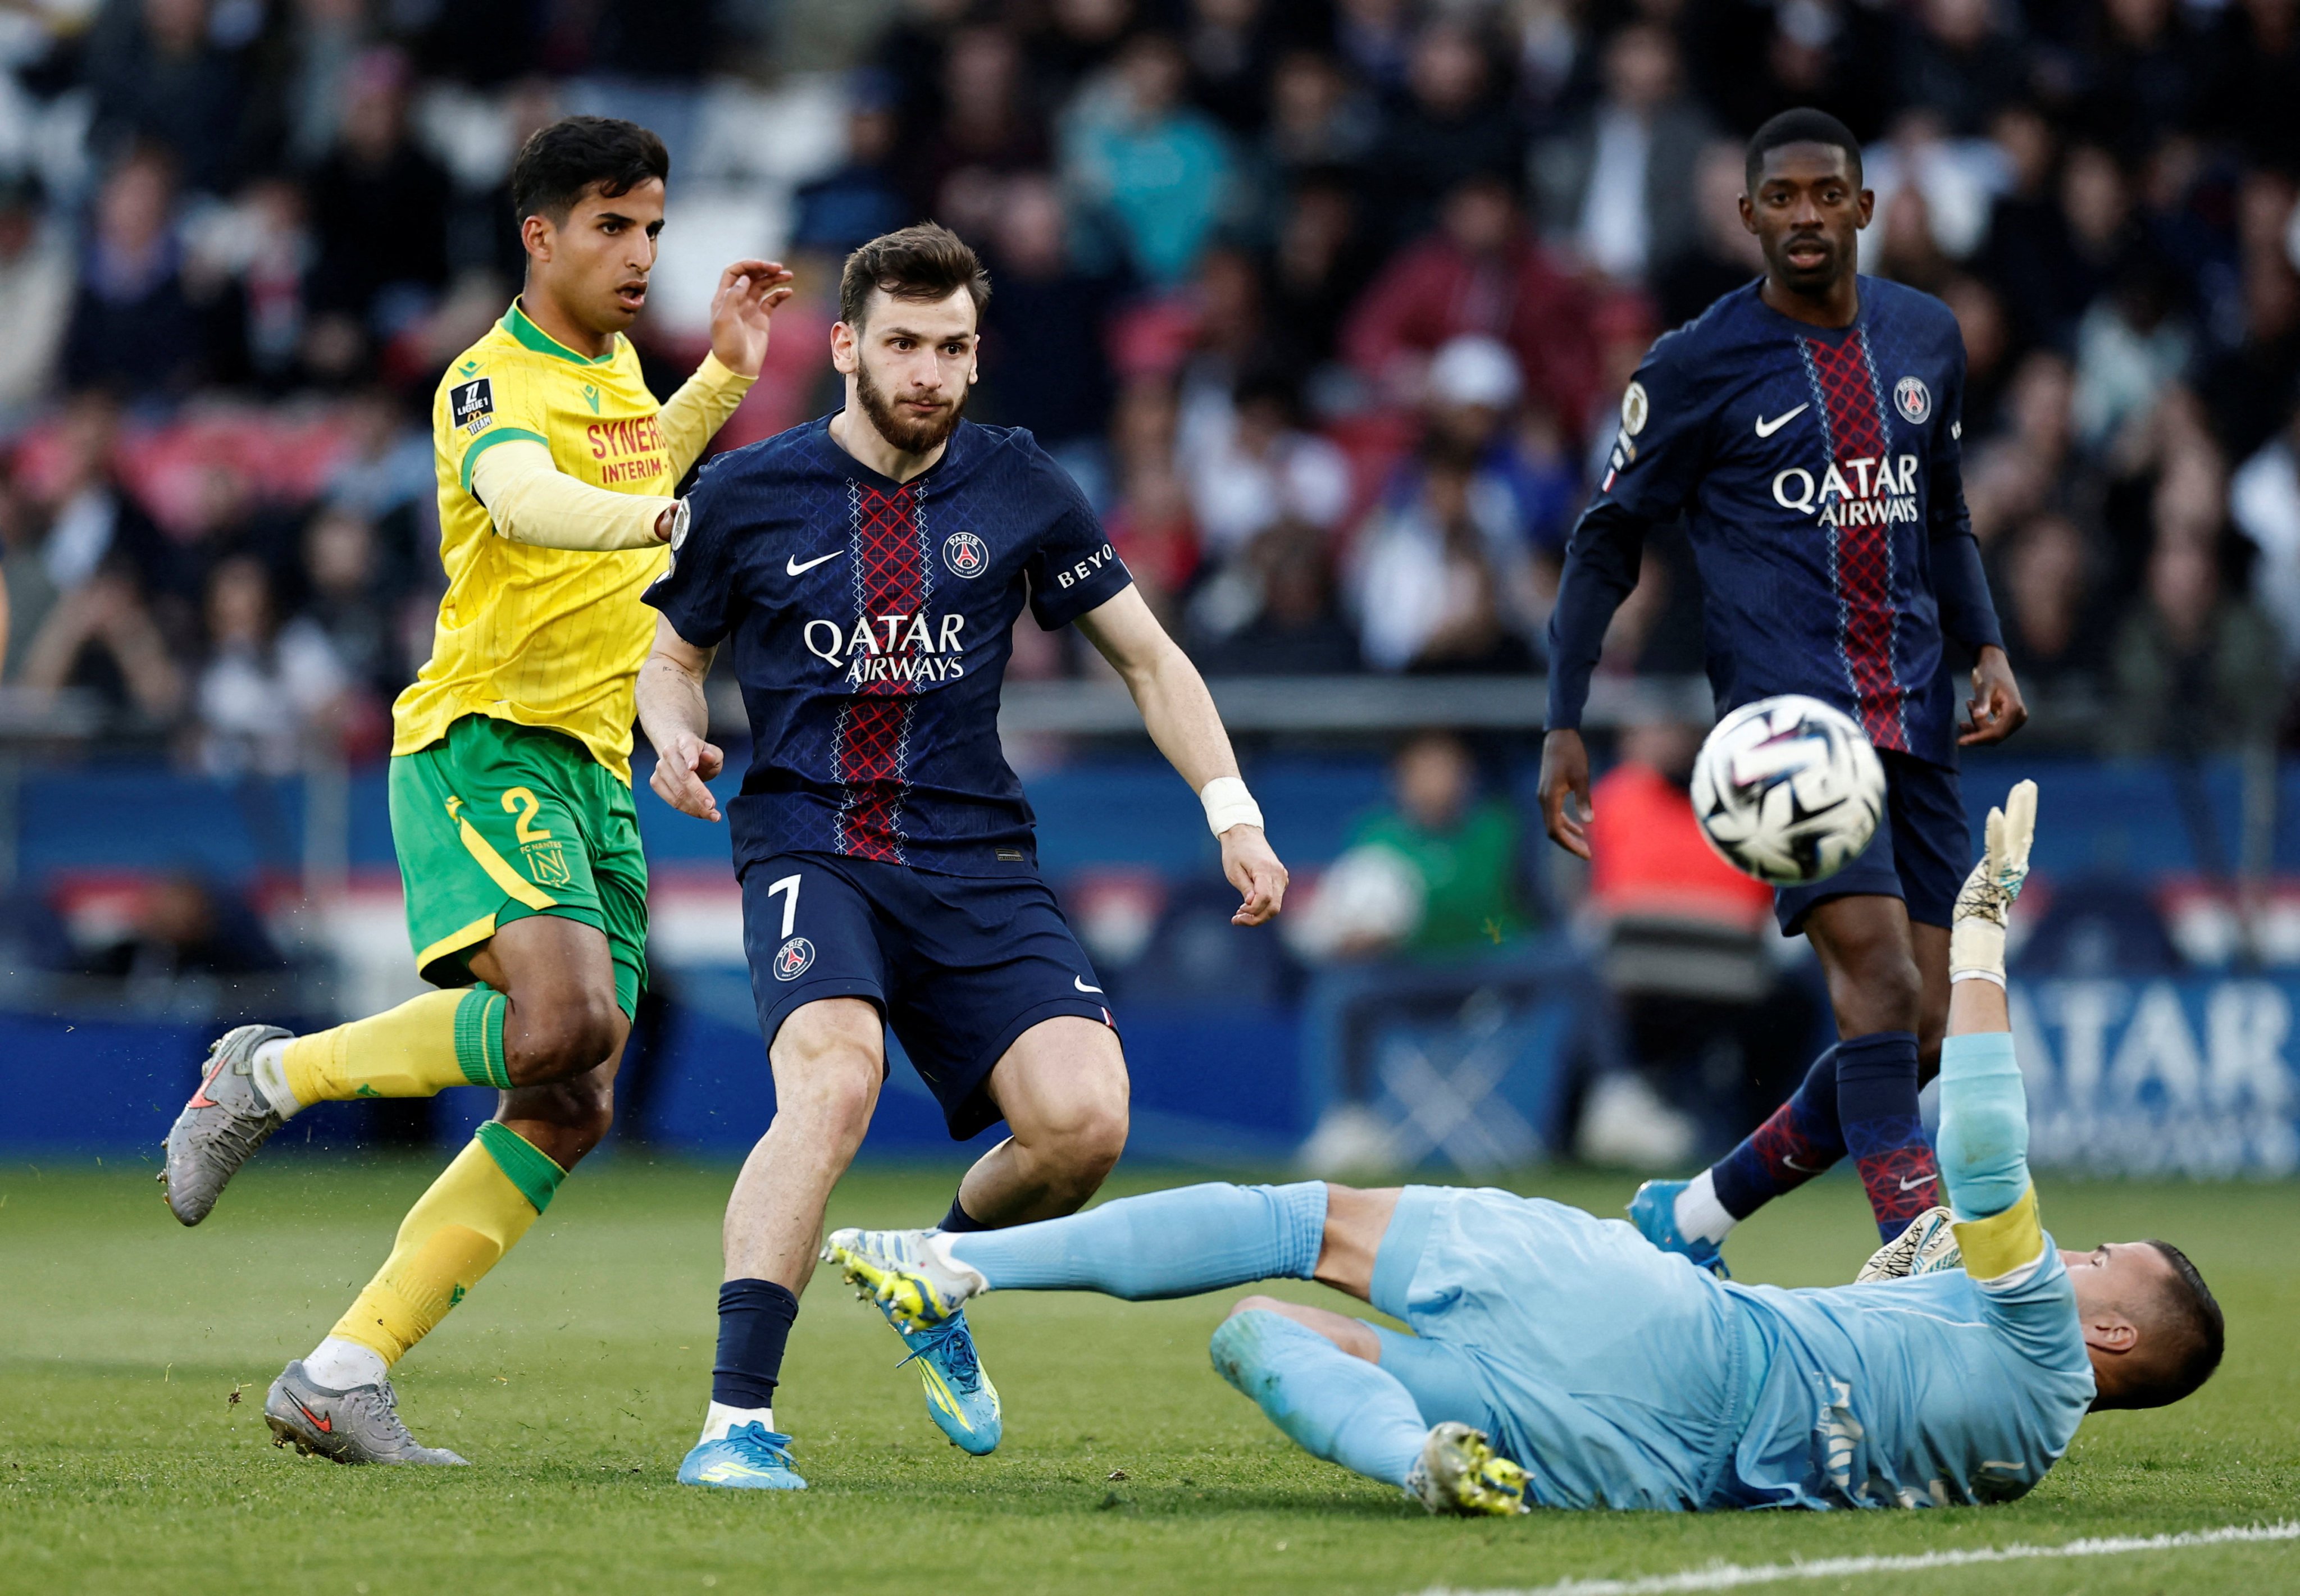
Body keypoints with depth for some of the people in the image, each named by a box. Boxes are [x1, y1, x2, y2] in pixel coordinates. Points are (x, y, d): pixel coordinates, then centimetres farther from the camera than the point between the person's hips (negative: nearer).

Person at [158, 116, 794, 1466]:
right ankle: (272, 1076, -9)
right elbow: (525, 501, -32)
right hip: (484, 741, -8)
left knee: (570, 1115, -2)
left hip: (594, 769, 8)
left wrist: (724, 378, 28)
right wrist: (666, 518, -49)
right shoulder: (491, 379, -10)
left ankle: (343, 1378, 0)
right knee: (568, 1020, -31)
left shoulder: (619, 365, 17)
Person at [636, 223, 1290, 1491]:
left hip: (977, 862, 2)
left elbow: (1147, 658, 15)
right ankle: (736, 1421, -30)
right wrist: (674, 736, -6)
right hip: (808, 849, -2)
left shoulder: (1017, 486, 7)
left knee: (1083, 1121, -18)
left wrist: (1234, 817, 4)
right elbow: (673, 652, 17)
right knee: (833, 1082, -32)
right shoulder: (747, 497, 3)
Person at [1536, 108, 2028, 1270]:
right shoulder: (1698, 366, -2)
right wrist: (1565, 725, -2)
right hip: (1786, 711, -6)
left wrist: (1986, 648, 10)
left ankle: (1694, 1215, 20)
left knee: (1923, 1032, 1)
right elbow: (1607, 542, 4)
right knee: (1880, 977, -23)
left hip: (1912, 718, 6)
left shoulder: (1926, 339, 13)